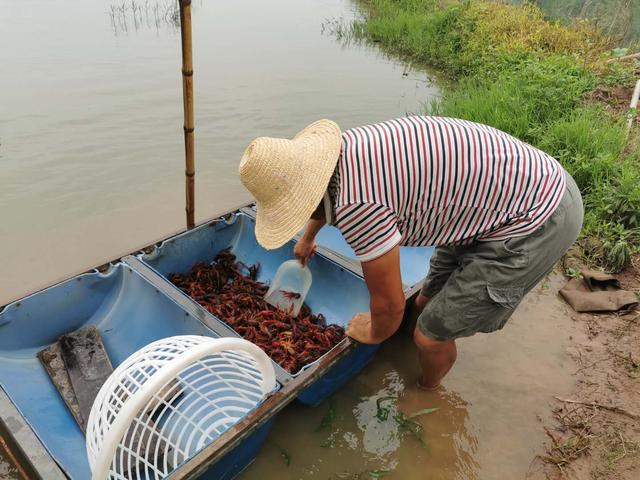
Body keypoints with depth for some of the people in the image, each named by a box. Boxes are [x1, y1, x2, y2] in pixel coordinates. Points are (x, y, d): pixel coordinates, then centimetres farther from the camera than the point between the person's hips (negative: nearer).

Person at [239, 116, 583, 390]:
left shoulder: (356, 206, -30)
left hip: (535, 224, -8)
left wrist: (374, 333, 9)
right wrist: (308, 237, 44)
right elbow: (325, 195, 25)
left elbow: (389, 304, -15)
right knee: (426, 305, 19)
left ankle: (427, 391, 35)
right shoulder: (343, 147, -1)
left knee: (432, 334, 2)